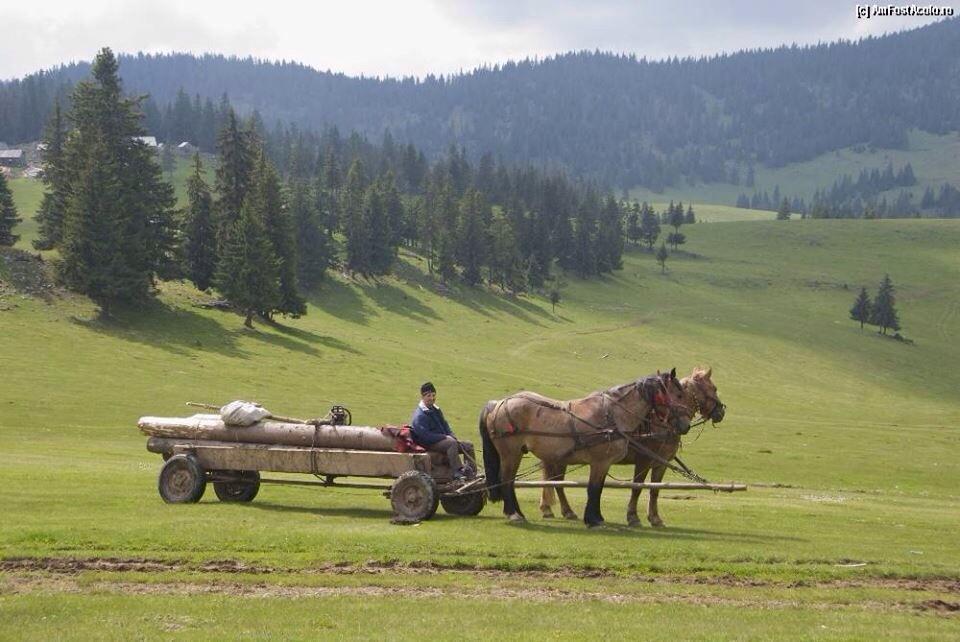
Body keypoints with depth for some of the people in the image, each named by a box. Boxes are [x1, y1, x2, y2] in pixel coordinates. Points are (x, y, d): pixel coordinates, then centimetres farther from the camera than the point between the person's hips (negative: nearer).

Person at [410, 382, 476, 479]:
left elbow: (445, 425, 23)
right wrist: (445, 437, -21)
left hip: (442, 439, 10)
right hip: (429, 444, -10)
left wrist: (452, 437, 3)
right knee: (451, 443, -36)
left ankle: (471, 471, -3)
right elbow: (425, 435, -22)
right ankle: (457, 472, -42)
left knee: (468, 445, 3)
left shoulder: (436, 410, 16)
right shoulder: (419, 415, -15)